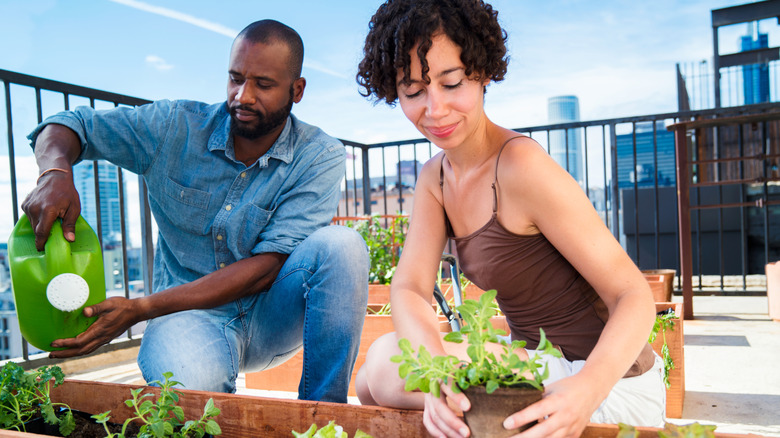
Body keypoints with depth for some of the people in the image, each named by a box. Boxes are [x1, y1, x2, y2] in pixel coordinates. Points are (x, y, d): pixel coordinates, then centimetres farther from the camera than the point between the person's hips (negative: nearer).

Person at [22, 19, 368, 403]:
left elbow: (266, 267, -19)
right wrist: (56, 174, -22)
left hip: (275, 315, 1)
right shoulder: (176, 128, -4)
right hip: (190, 314, -1)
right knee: (187, 384, -38)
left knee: (341, 244, -29)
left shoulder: (321, 158, -11)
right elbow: (69, 126, 6)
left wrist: (139, 308, -24)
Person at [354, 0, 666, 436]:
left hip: (608, 383, -6)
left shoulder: (523, 165, -23)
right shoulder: (435, 178, 1)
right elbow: (409, 289, -9)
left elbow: (634, 296, -21)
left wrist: (589, 387, -40)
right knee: (371, 382, 0)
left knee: (386, 359, -15)